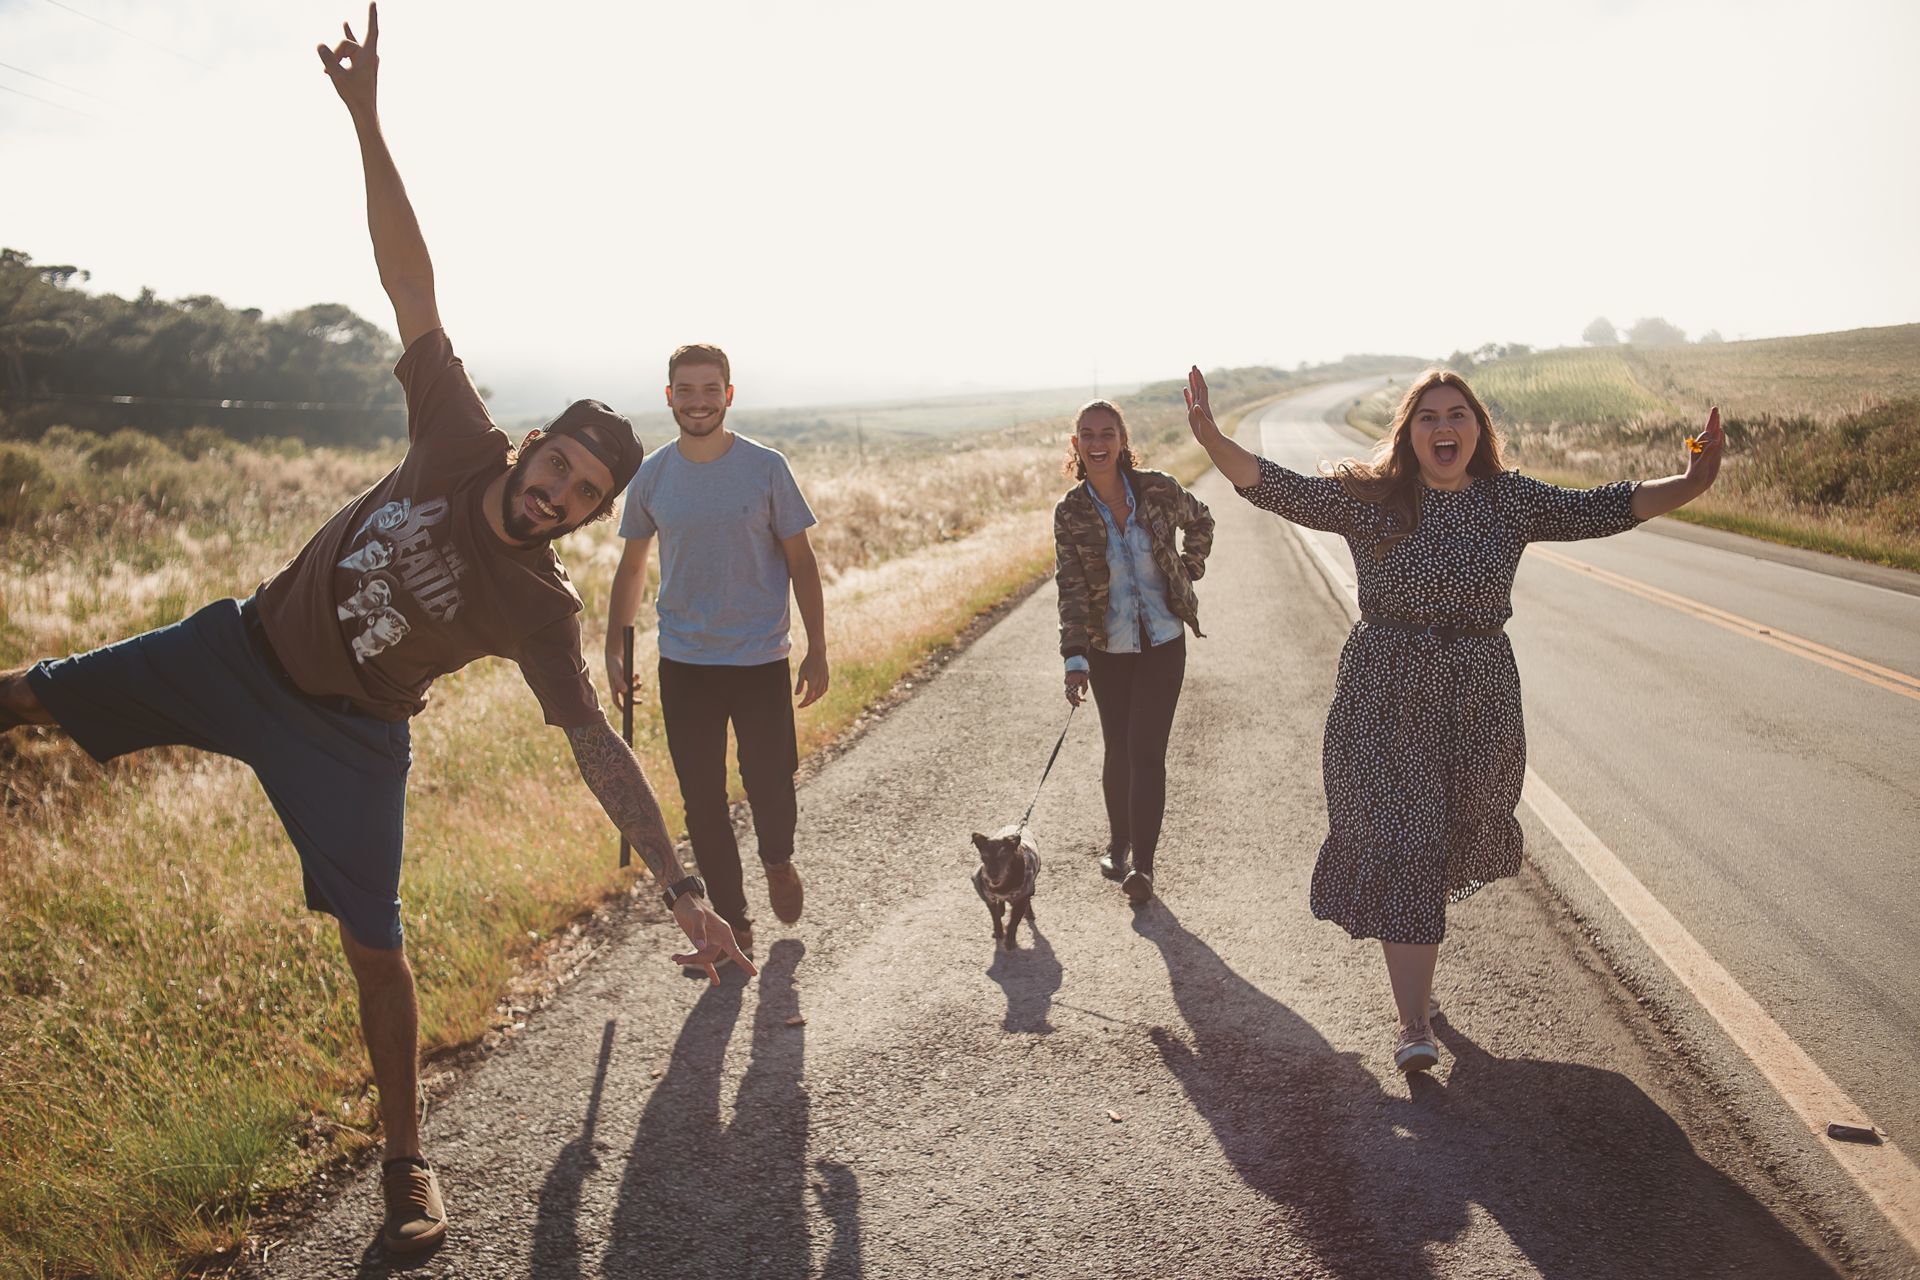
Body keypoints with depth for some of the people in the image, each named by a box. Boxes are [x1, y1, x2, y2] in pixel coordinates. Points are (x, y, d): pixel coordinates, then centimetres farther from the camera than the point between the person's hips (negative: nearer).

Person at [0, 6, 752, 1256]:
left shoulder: (541, 608, -21)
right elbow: (413, 282, -18)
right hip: (243, 646, 4)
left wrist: (682, 885, -33)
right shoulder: (461, 442, -15)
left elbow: (600, 744, -25)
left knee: (377, 949, -3)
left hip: (346, 736, -3)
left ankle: (409, 1166, 15)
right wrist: (367, 119, -24)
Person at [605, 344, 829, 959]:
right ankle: (732, 921, 20)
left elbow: (800, 559, 0)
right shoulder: (650, 477, 2)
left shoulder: (766, 468, -5)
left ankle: (778, 861, 35)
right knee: (702, 801, 5)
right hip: (684, 663, 2)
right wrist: (614, 650, 8)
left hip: (761, 660, -2)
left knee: (770, 785, 1)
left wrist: (817, 650, -3)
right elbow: (632, 567, 13)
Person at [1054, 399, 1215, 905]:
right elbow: (1071, 588, -11)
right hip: (1109, 649, 1)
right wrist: (1075, 659, -20)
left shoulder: (1158, 489, -7)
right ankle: (1118, 842, 32)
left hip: (1163, 641, -1)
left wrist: (1188, 570, 4)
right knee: (1118, 750, 11)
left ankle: (1142, 864, -2)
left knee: (1146, 750, -7)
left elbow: (1200, 522, 15)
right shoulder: (1071, 513, -7)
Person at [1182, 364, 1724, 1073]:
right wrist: (1213, 440, -28)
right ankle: (1414, 1024, -3)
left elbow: (1606, 508, 1)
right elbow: (1278, 487, -12)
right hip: (1385, 694, -3)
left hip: (1480, 694, 3)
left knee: (1459, 836, 16)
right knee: (1397, 844, -7)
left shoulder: (1511, 499, 5)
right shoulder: (1369, 496, -3)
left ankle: (1413, 972, 45)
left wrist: (1690, 483, -15)